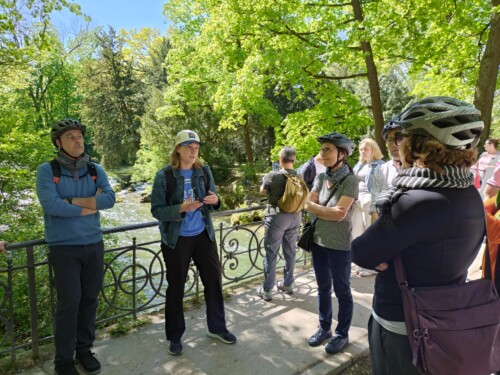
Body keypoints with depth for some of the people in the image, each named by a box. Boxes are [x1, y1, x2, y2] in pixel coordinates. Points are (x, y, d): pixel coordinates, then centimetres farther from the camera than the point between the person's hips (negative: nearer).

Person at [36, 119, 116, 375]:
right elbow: (50, 205, -18)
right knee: (69, 303, 0)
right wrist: (89, 206, -11)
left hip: (94, 244, 4)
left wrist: (71, 201, -14)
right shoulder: (47, 170, -4)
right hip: (64, 248, -3)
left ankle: (84, 349, 30)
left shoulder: (95, 169, 5)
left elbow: (110, 199, -8)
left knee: (90, 300, 11)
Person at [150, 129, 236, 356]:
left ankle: (217, 328, 33)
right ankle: (174, 337, 28)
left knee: (214, 280, 12)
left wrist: (215, 201, -16)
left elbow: (212, 201, 8)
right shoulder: (164, 176, -12)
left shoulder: (204, 171, 0)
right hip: (176, 239, -4)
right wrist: (181, 208, -29)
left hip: (203, 235, 4)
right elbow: (156, 210, -13)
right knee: (176, 287, 9)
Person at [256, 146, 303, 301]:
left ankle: (267, 290, 11)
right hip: (295, 216, 5)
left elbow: (263, 191, 2)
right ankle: (288, 284, 31)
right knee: (290, 251, 17)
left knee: (271, 253, 4)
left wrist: (266, 179, 19)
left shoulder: (273, 175, -15)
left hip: (277, 216, -4)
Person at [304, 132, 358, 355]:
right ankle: (324, 328, 35)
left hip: (339, 245, -5)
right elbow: (308, 205, -2)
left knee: (342, 291, 10)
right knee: (323, 288, 18)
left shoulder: (350, 180, -14)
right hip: (319, 241, 6)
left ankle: (342, 334, 28)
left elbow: (340, 213, -20)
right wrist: (329, 211, -16)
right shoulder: (320, 178, 3)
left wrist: (317, 208, -10)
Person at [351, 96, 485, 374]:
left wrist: (382, 257, -4)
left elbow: (361, 253, -21)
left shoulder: (420, 202, -31)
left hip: (403, 328, -7)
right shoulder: (470, 196, -4)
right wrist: (388, 256, -10)